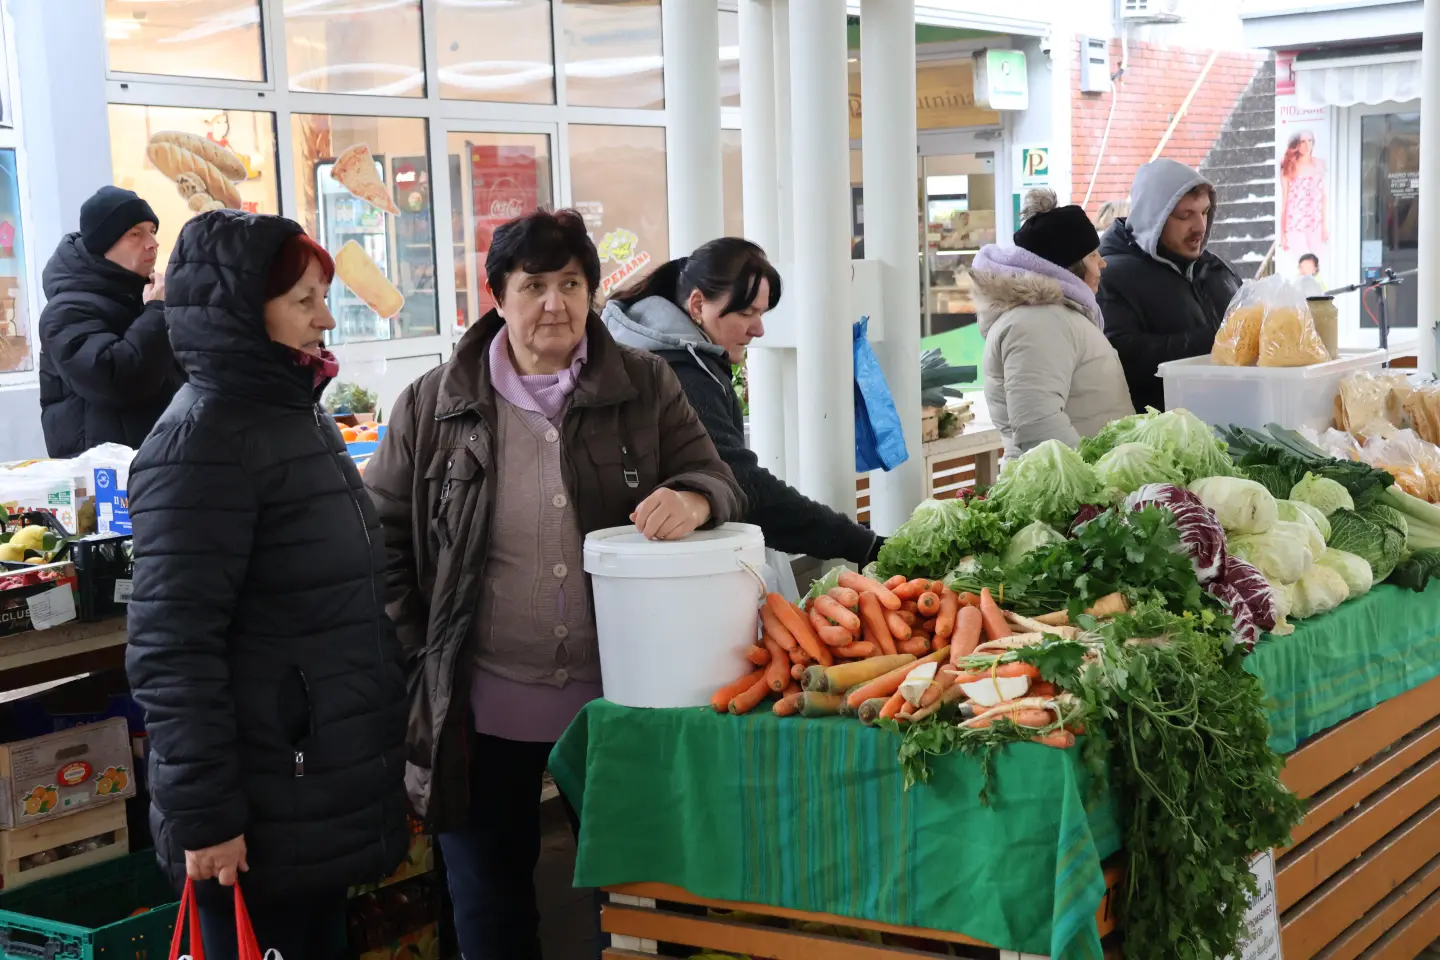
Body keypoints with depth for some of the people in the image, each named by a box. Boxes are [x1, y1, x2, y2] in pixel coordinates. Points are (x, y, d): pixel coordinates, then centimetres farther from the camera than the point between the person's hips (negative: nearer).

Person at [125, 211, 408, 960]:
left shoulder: (297, 415, 11)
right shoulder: (202, 440, -18)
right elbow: (170, 650, -22)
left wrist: (377, 752, 21)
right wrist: (204, 815, -22)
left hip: (326, 787, 9)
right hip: (262, 814, -9)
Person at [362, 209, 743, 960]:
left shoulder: (644, 386, 2)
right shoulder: (433, 405, -1)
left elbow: (720, 484, 3)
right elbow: (381, 537, 4)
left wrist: (693, 499, -22)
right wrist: (417, 656, -3)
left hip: (616, 694, 1)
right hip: (481, 705, 0)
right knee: (490, 897, 14)